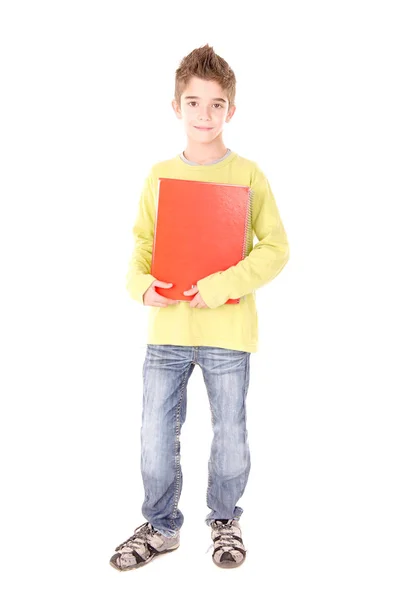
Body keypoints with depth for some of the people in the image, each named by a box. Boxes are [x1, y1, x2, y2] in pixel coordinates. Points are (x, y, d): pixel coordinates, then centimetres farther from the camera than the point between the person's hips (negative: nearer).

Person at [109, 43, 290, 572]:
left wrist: (217, 288, -18)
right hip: (166, 329, 2)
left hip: (228, 329, -2)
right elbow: (142, 245, 10)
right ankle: (161, 527, 31)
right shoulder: (159, 175, 6)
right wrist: (142, 285, -11)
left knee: (230, 434, 11)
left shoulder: (247, 174, -3)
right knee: (156, 435, 8)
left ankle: (224, 519, 36)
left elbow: (276, 249, -6)